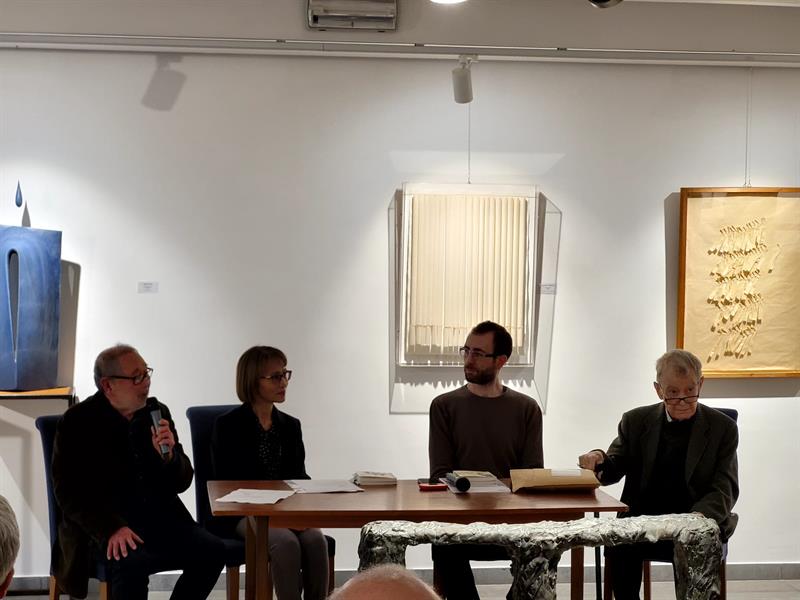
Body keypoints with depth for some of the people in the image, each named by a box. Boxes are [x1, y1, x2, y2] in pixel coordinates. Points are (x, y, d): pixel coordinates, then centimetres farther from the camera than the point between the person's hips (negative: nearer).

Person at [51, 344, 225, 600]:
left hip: (158, 517, 5)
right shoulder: (77, 422, -4)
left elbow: (181, 482, 11)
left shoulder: (157, 412, 9)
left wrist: (168, 454, -12)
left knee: (213, 550, -18)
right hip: (102, 526, -5)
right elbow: (69, 492, -11)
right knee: (132, 560, -35)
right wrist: (112, 528, -25)